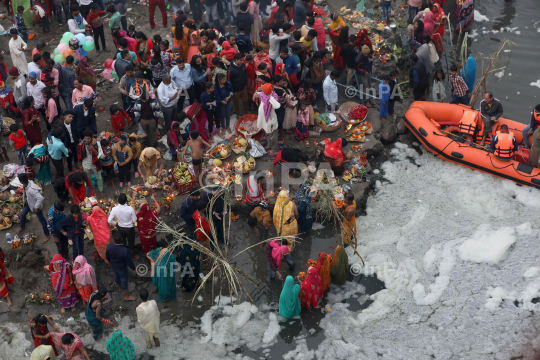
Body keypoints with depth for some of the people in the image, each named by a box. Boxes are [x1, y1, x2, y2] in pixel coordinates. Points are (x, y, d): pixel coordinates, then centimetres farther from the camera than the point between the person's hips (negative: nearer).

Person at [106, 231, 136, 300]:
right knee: (124, 280, 19)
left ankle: (120, 287, 63)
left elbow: (107, 257, -6)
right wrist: (134, 268, -5)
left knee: (117, 276, 33)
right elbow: (129, 262, -26)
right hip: (122, 268, -5)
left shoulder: (109, 247, -27)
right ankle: (127, 296, 41)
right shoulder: (125, 250, -40)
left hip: (113, 266, 5)